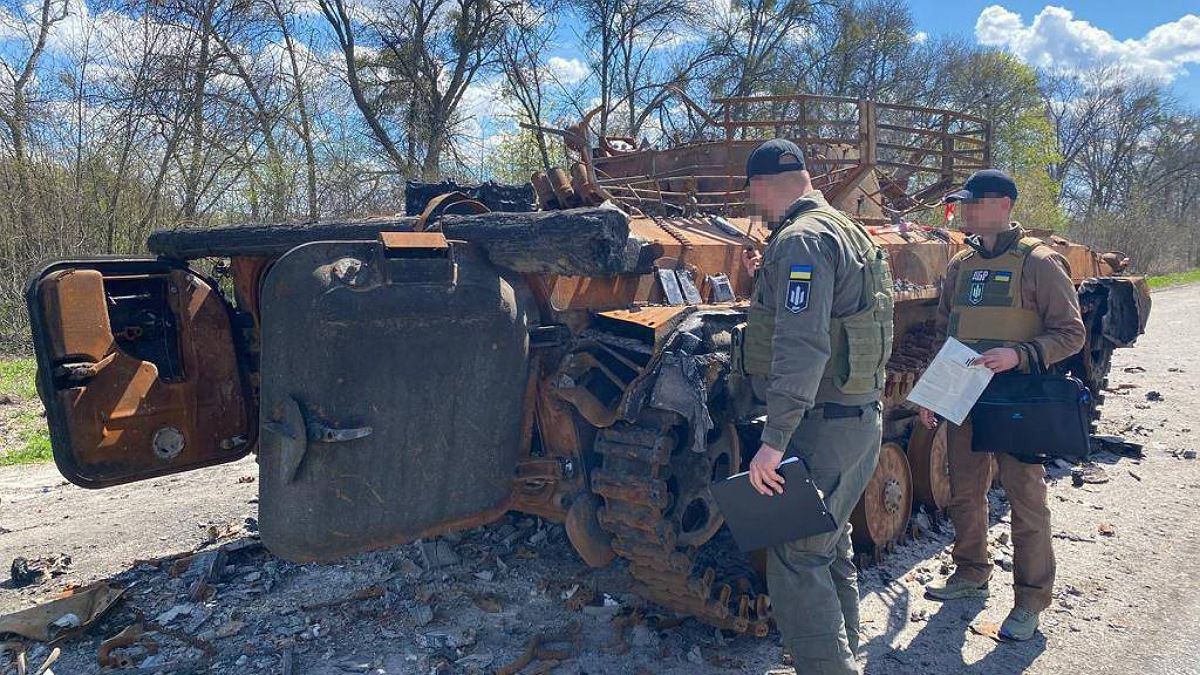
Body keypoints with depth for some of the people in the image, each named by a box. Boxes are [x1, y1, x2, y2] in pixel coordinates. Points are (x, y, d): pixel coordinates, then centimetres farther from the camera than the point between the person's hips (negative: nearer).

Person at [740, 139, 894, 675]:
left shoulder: (801, 239, -17)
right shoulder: (844, 230, 15)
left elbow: (801, 347, -28)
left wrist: (774, 440, -31)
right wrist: (769, 280, 31)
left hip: (823, 424, -11)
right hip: (862, 414, 11)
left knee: (796, 561, -7)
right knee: (831, 547, 22)